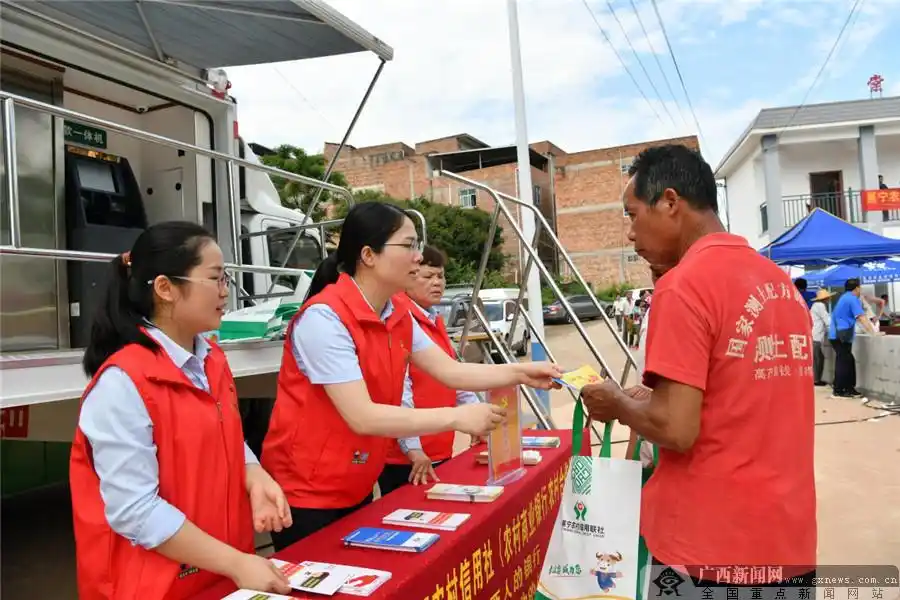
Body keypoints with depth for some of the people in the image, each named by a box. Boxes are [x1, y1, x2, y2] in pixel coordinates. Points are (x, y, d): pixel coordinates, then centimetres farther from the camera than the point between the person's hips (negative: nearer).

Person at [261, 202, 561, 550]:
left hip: (357, 489, 8)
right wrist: (456, 418, -28)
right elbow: (362, 417, -30)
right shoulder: (324, 318, -25)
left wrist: (520, 373, -10)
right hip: (306, 493, -8)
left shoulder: (398, 313, 0)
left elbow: (449, 371, 1)